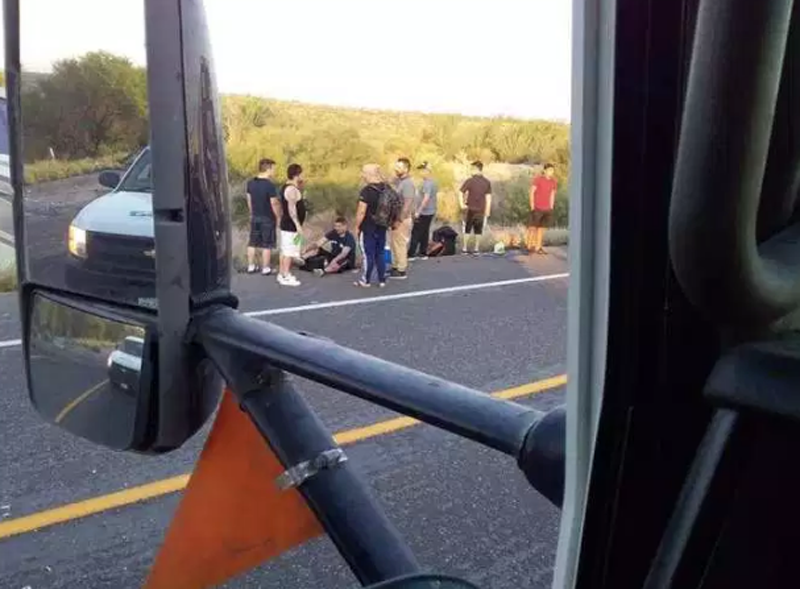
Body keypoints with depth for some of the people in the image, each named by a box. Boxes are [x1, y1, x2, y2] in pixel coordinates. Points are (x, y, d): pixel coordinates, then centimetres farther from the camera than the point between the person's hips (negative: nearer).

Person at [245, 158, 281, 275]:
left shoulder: (251, 183, 1)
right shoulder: (270, 185, -21)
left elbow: (249, 200, 10)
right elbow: (274, 204, -18)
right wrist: (278, 217, -6)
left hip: (255, 217, 6)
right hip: (268, 218, -6)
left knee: (252, 243, 15)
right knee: (267, 245, 4)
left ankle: (251, 266, 22)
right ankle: (265, 268, 11)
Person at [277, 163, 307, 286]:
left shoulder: (289, 187, 14)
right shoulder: (291, 189, -18)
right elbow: (291, 208, -25)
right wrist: (298, 224, -25)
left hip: (288, 224, 11)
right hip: (291, 225, -11)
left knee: (285, 250, 14)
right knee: (289, 251, -7)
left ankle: (282, 274, 21)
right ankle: (285, 277, -5)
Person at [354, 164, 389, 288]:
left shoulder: (366, 191, -18)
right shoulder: (386, 188, 4)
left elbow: (361, 212, -19)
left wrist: (357, 226, -9)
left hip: (368, 228, -6)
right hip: (382, 227, 6)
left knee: (368, 254, 3)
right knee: (380, 253, 13)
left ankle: (366, 281, 13)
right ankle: (382, 280, 16)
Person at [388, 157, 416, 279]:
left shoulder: (408, 183, -16)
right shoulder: (398, 181, 12)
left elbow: (407, 204, -21)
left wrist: (400, 220, -22)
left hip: (402, 219, -9)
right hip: (396, 218, 9)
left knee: (400, 245, -3)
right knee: (395, 244, 16)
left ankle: (402, 271, 5)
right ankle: (395, 267, 27)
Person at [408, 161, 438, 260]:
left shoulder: (427, 183, -18)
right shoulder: (433, 182, 11)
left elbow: (426, 198, -25)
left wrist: (418, 211, -22)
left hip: (423, 212, -9)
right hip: (430, 211, 10)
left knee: (416, 233, -4)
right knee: (425, 232, 14)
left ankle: (411, 254, -2)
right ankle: (423, 253, 18)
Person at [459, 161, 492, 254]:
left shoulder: (469, 181, -9)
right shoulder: (487, 182, 1)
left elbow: (461, 193, -13)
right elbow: (488, 197, 1)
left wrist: (462, 204, -6)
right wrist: (487, 211, 4)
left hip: (470, 209, -2)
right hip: (481, 210, 2)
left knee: (467, 229, 8)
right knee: (478, 230, 9)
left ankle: (465, 248, 10)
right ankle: (476, 249, 11)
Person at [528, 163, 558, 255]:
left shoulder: (554, 182, 6)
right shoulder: (538, 179, -9)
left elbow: (552, 195, 13)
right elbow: (532, 192, -8)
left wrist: (551, 208, 10)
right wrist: (532, 206, -13)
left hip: (547, 209, 5)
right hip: (537, 208, -5)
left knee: (541, 228, 8)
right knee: (533, 228, -3)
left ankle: (538, 248, 12)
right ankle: (530, 247, 3)